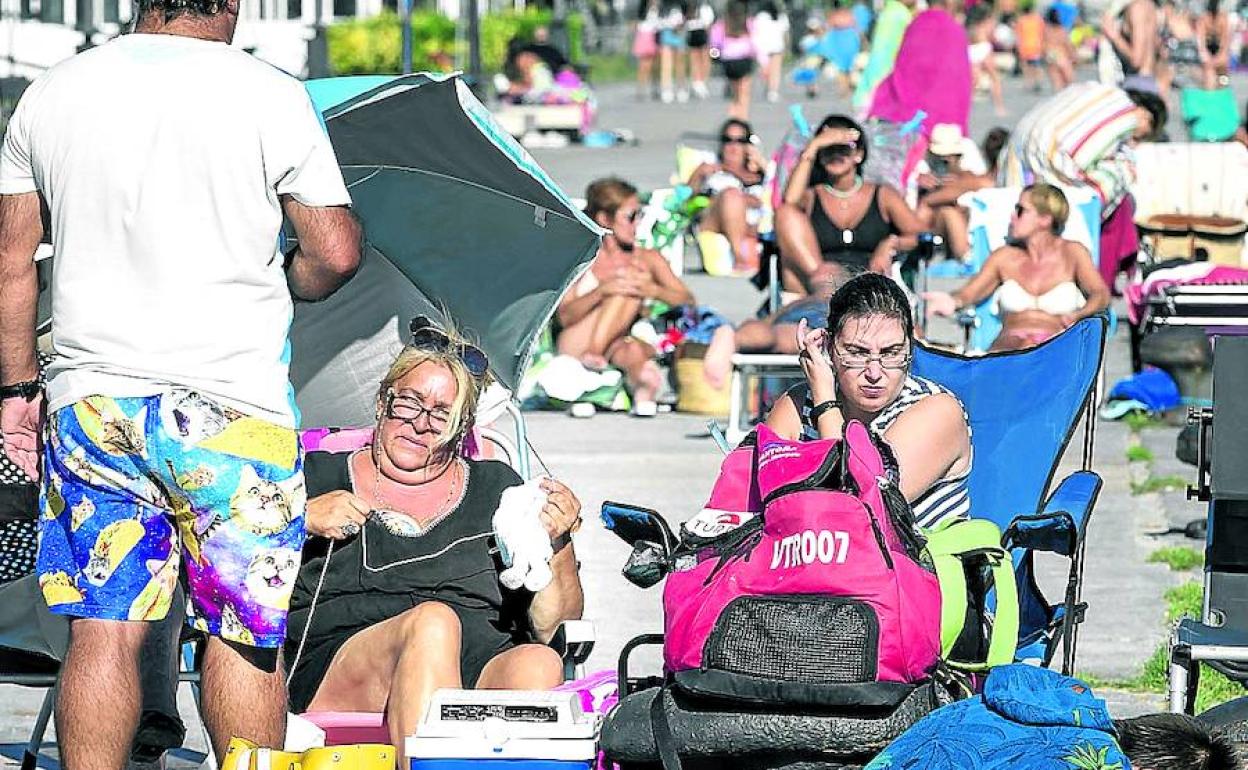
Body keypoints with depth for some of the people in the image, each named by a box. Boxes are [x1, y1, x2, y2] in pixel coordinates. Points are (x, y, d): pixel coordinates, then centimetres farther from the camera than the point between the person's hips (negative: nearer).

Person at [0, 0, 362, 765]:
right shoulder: (270, 95, -6)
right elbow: (336, 252, -4)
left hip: (88, 405, 3)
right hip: (231, 402, -3)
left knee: (103, 628, 5)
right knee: (244, 634, 5)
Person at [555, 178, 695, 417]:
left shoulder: (648, 259, 15)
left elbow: (688, 301, 4)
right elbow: (564, 316, -4)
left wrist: (653, 290, -17)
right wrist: (602, 291, -20)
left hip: (616, 347, 2)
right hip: (576, 347, -2)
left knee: (633, 351, -36)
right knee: (625, 289, -25)